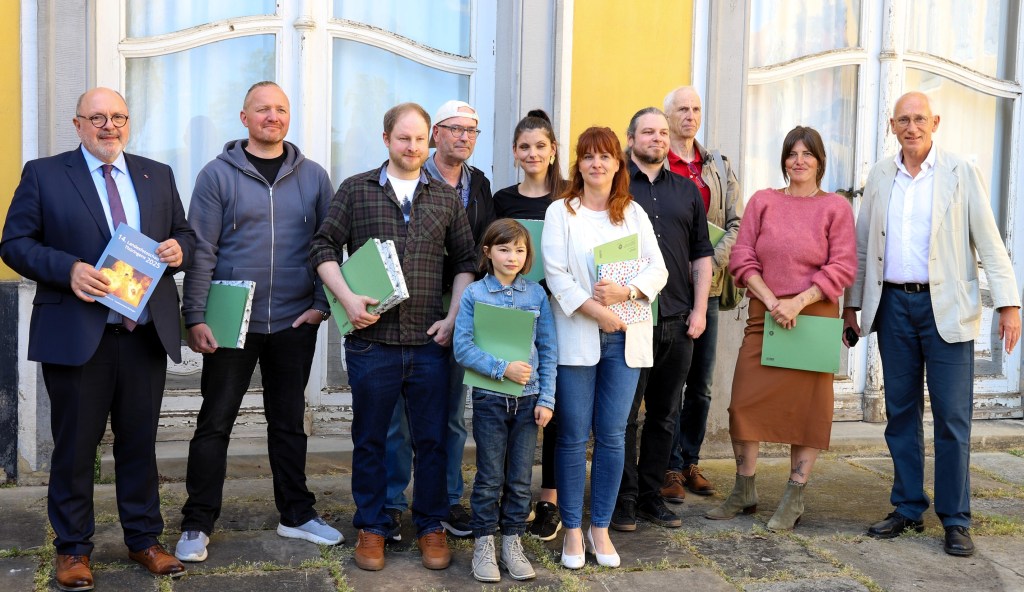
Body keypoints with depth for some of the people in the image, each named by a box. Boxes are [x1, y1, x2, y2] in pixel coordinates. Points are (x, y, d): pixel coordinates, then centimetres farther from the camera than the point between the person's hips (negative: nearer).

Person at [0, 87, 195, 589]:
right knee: (75, 446, 7)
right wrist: (68, 269, -18)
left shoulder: (157, 175, 13)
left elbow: (184, 234, 17)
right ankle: (73, 548, 22)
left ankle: (143, 539, 25)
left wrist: (178, 249, -6)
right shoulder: (43, 174, 2)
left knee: (140, 442, 12)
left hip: (146, 332, 3)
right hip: (76, 334, -3)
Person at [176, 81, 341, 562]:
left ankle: (296, 514, 26)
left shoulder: (313, 177, 6)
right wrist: (195, 316, -11)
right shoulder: (218, 174, -2)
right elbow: (201, 250, -5)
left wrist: (321, 304, -1)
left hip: (294, 323, 2)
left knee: (289, 422, 13)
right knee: (215, 423, 4)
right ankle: (197, 525, 16)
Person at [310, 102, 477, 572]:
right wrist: (347, 298, -11)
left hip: (430, 343, 1)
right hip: (372, 339, -1)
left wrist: (454, 316, 0)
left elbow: (465, 261, 11)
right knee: (369, 440, 9)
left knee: (432, 440, 8)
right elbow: (324, 247, 3)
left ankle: (431, 526, 23)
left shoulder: (447, 198, 10)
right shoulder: (355, 190, 5)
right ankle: (371, 528, 23)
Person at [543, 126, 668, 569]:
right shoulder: (561, 212, 3)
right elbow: (556, 275, -7)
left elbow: (658, 270, 5)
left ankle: (600, 527, 18)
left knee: (612, 436, 5)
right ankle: (572, 529, 15)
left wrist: (624, 292, -14)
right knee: (573, 437, 2)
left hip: (624, 339, 3)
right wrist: (597, 311, -15)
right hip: (576, 337, -2)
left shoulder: (635, 214, 11)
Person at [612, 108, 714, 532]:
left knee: (665, 414, 10)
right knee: (624, 413, 0)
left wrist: (699, 309, 4)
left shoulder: (687, 191, 15)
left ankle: (651, 496, 21)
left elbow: (702, 254, 14)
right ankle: (624, 500, 11)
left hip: (677, 321, 5)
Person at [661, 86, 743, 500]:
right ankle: (671, 467, 8)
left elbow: (736, 223, 10)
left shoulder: (719, 167, 14)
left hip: (707, 288, 4)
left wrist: (711, 263, -6)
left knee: (701, 385, 9)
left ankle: (690, 462, 21)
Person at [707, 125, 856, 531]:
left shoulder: (836, 207, 4)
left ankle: (794, 499, 13)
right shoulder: (762, 201, 8)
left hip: (813, 317, -1)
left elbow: (843, 267, -3)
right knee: (745, 402, 1)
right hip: (764, 316, 2)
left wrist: (798, 303, -14)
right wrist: (772, 302, -10)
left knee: (807, 406, 2)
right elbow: (742, 260, 2)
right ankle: (744, 493, 16)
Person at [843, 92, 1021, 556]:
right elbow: (863, 244, 13)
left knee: (952, 417, -1)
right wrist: (851, 304, 11)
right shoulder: (880, 175, 9)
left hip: (946, 306, -3)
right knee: (900, 412, 9)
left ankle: (955, 520, 9)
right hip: (893, 304, 3)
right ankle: (908, 509, 21)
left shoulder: (961, 172, 0)